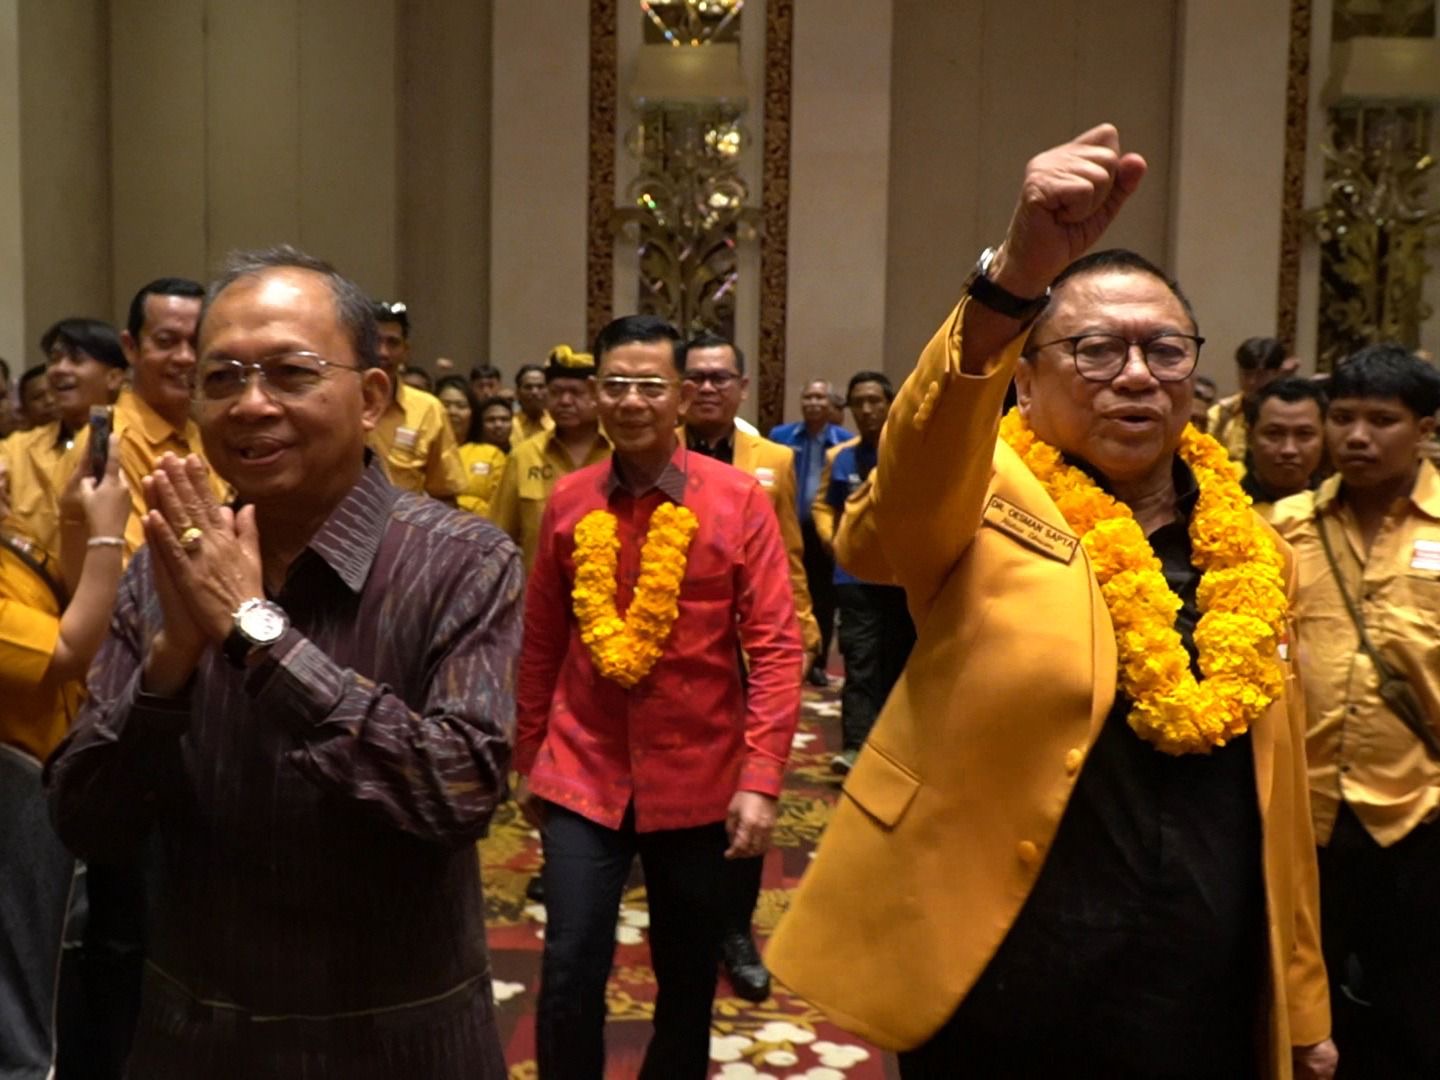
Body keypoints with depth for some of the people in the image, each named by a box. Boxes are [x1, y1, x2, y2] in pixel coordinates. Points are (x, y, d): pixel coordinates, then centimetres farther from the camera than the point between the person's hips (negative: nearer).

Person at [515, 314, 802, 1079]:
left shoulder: (739, 500, -8)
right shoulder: (568, 501, 0)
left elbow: (776, 647, -10)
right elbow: (541, 644, 8)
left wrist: (761, 779, -15)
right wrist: (527, 760, 12)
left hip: (696, 778, -1)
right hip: (583, 773, 1)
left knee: (687, 975, 15)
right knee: (569, 971, -1)